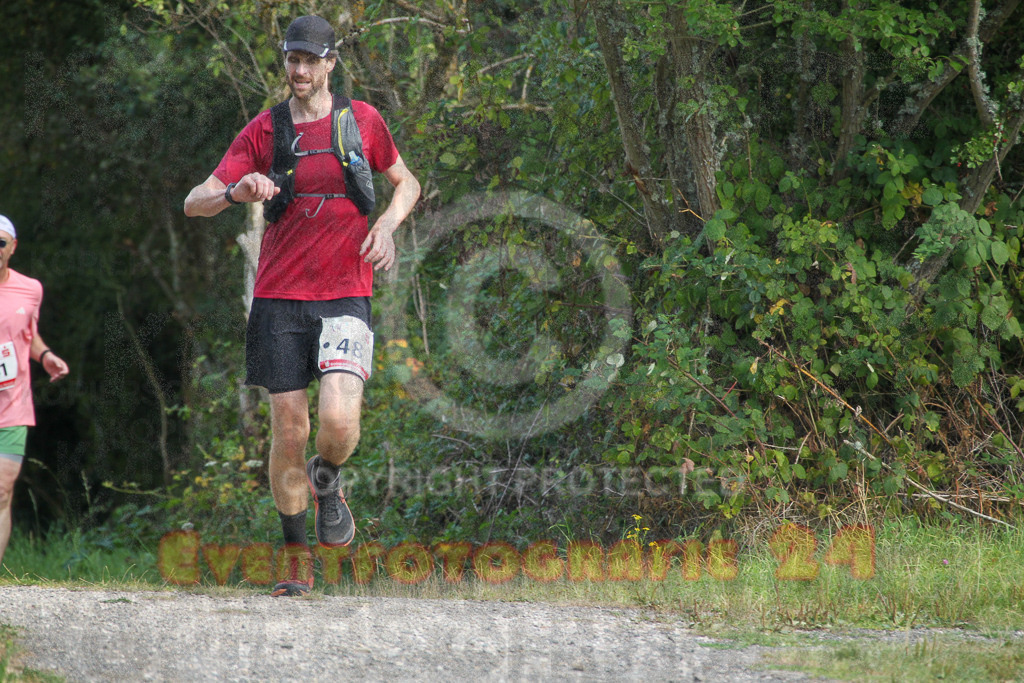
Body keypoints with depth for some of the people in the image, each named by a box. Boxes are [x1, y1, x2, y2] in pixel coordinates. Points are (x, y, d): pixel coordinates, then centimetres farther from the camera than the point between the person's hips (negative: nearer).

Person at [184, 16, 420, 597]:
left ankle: (328, 482, 15)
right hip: (279, 296, 1)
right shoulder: (264, 131, 5)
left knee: (339, 420, -20)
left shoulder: (362, 120, 6)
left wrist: (387, 226, 1)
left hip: (344, 295, -1)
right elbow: (194, 203, 0)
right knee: (289, 432, -1)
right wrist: (236, 192, -22)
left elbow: (407, 183, 22)